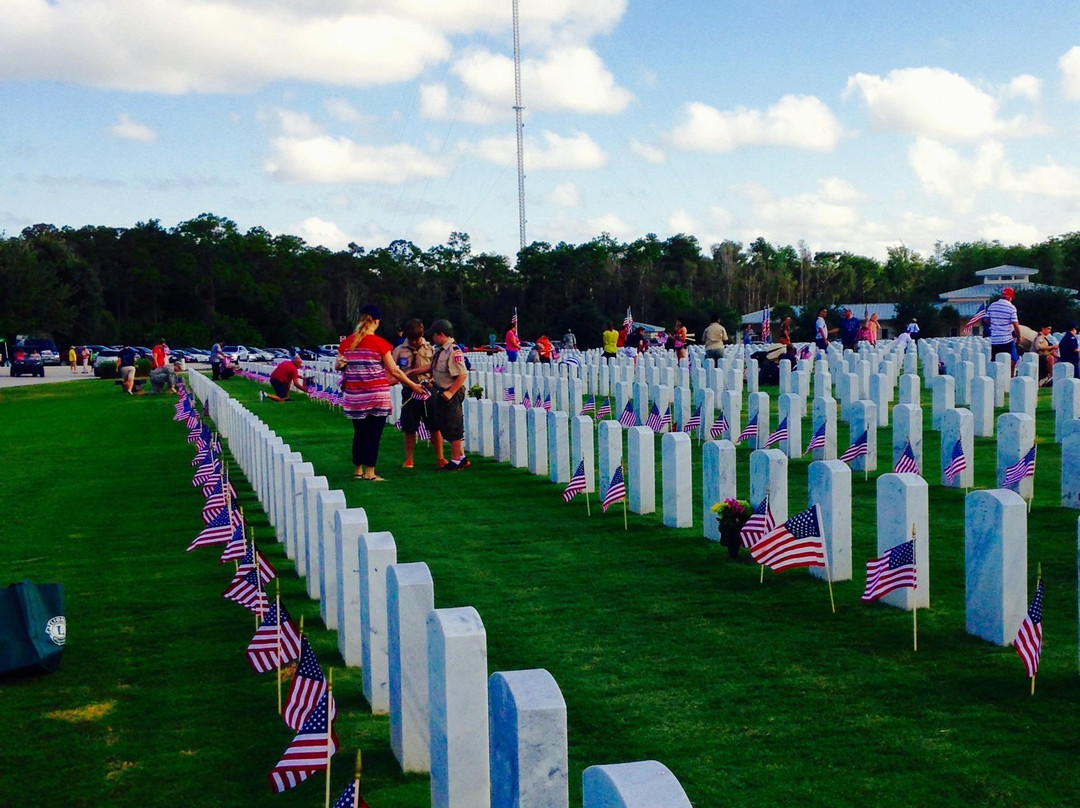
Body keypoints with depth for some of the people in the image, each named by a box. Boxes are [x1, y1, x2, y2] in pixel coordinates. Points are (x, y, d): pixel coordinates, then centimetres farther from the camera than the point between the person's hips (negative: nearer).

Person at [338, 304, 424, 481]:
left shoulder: (346, 342, 3)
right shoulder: (380, 343, -9)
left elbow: (338, 366, 9)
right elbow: (394, 371, -6)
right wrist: (412, 385, 2)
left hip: (354, 396, 4)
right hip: (377, 396, -4)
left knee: (359, 433, 14)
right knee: (374, 433, 1)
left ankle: (358, 470, 19)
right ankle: (370, 472, 0)